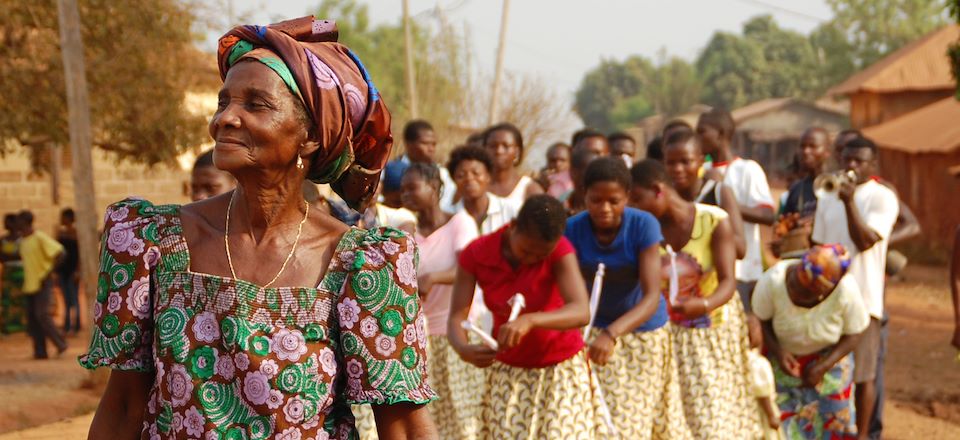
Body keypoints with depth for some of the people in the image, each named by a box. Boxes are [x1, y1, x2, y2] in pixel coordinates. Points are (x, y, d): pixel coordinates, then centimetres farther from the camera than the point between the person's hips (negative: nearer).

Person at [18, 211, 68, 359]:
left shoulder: (40, 237, -11)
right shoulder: (22, 241, 13)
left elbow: (59, 253, -15)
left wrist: (49, 272, -15)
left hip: (43, 284, -8)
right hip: (30, 284, 8)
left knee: (42, 314, -15)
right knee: (32, 319, 3)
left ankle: (60, 344, -3)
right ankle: (40, 352, 6)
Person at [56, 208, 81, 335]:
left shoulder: (76, 233, -7)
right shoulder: (60, 233, 10)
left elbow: (80, 253, -10)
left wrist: (78, 271, -15)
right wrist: (55, 271, 10)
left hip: (72, 270, -6)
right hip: (62, 270, 6)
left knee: (73, 298, -3)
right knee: (66, 299, 8)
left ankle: (75, 326, 1)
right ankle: (67, 326, 12)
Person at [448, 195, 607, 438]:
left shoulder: (559, 250, -19)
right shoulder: (475, 254, -13)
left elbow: (581, 312, -33)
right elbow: (456, 317, -16)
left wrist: (529, 321, -50)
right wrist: (464, 348, -39)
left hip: (561, 370, -2)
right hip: (507, 373, 2)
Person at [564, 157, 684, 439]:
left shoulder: (644, 226, -24)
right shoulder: (573, 229, -19)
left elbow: (651, 297, -30)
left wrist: (612, 333, -46)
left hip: (644, 330, 0)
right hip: (595, 330, 0)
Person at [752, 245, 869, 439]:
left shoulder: (846, 291, -32)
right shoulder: (772, 281, -34)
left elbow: (853, 334, -14)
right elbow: (760, 319, -15)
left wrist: (823, 367, -22)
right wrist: (777, 351, -28)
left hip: (828, 357, 0)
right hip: (783, 357, 0)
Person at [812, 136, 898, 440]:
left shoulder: (882, 198, -5)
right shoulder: (829, 196, 12)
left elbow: (865, 241, -17)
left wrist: (850, 202, -22)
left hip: (862, 298, -5)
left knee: (863, 373, 1)